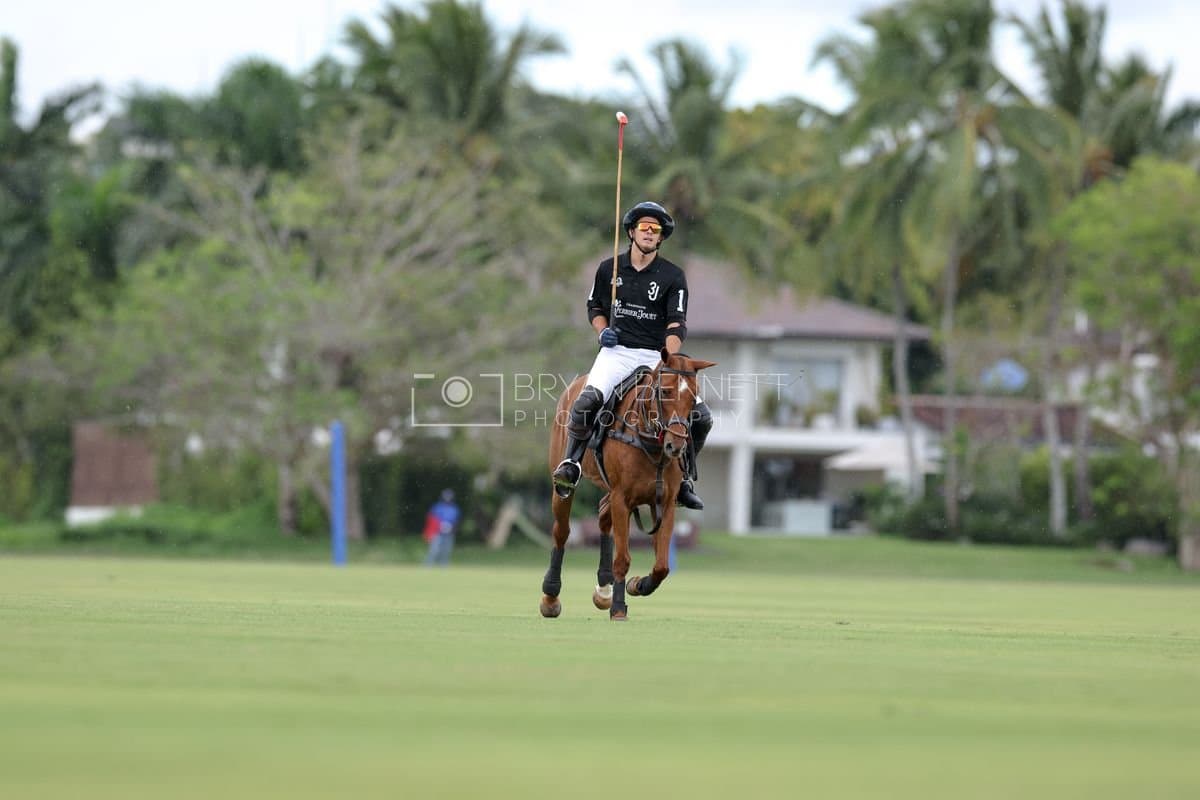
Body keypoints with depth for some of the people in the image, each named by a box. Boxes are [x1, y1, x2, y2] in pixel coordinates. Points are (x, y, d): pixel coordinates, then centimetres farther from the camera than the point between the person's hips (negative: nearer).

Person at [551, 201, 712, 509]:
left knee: (700, 416, -12)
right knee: (587, 400, -31)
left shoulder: (673, 277, 2)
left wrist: (669, 362, -24)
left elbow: (677, 324, -7)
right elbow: (594, 306, 21)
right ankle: (571, 463, -15)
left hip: (657, 355, 1)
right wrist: (602, 330, -1)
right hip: (617, 351, -1)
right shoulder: (609, 269, 7)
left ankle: (684, 478, 6)